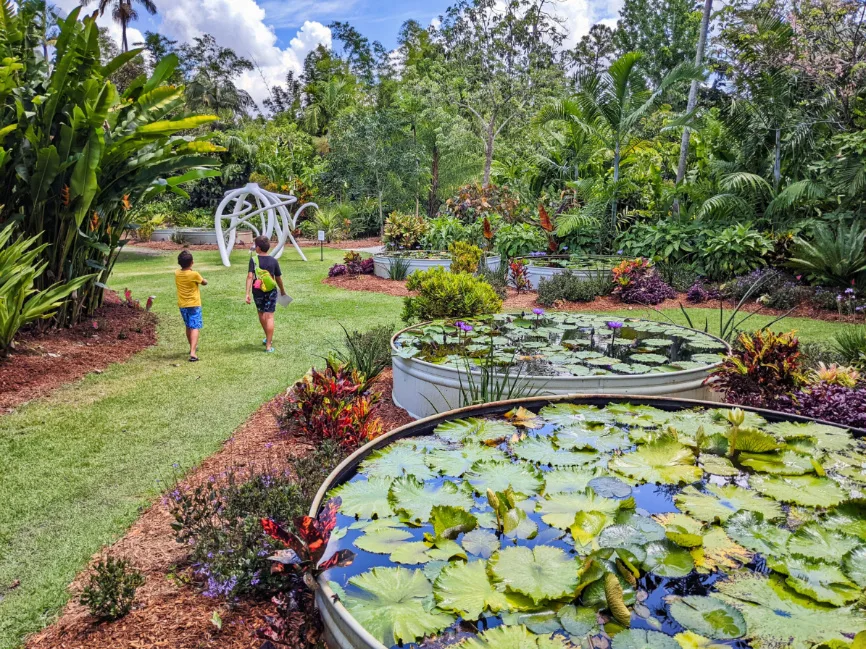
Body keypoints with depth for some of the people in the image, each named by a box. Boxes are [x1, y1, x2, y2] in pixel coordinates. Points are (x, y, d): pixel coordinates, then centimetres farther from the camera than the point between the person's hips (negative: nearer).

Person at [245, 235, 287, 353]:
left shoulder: (253, 259, -9)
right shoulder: (273, 261, -4)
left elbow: (250, 276, -17)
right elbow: (278, 278, 4)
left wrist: (247, 293, -18)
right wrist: (282, 290, 20)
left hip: (258, 291, 0)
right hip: (271, 291, 0)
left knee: (261, 314, 22)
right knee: (269, 316, -1)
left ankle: (268, 338, 36)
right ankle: (268, 345, -4)